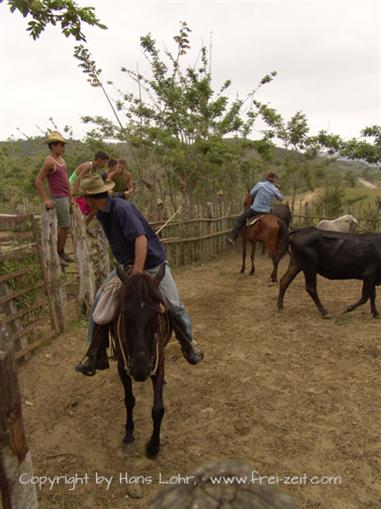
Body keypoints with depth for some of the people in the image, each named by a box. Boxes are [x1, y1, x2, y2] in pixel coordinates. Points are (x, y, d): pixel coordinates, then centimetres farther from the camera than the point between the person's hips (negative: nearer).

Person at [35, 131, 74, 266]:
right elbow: (38, 181, -18)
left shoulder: (61, 160, 12)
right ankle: (56, 254, 8)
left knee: (65, 226, 12)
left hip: (65, 197, 8)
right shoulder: (50, 161, -15)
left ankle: (62, 253, 23)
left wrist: (70, 197, 17)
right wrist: (46, 199, -21)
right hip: (58, 199, -8)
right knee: (64, 226, -4)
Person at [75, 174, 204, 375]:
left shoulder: (121, 208, -23)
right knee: (100, 299, -6)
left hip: (152, 264, -7)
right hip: (126, 266, 7)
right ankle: (96, 355, 3)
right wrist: (129, 268, 10)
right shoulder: (101, 213, 2)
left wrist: (137, 273, -39)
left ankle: (189, 345, 18)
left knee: (173, 305, -10)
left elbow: (141, 239, -33)